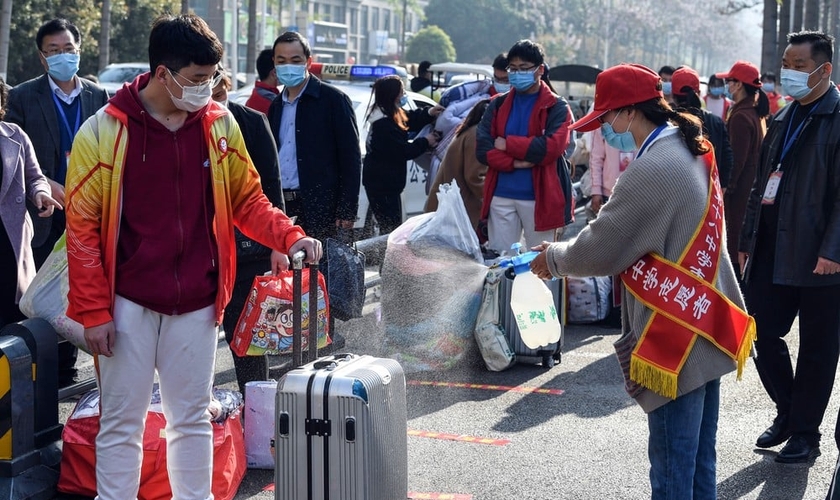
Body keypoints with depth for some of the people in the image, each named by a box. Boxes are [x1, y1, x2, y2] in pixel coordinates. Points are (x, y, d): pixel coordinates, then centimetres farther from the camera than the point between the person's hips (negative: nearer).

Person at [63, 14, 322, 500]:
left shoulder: (220, 124, 1)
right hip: (128, 303, -3)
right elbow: (83, 226, -6)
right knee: (121, 422, 4)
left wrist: (291, 237, -6)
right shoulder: (104, 131, -8)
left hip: (197, 303, 3)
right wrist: (94, 311, -8)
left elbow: (246, 200, 11)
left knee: (192, 419, 12)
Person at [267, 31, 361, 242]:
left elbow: (351, 159, -6)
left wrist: (347, 211, -12)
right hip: (281, 207, 5)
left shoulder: (333, 100, -3)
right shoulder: (276, 106, 16)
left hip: (321, 209, -5)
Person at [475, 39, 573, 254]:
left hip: (539, 197, -3)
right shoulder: (498, 105, 10)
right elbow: (482, 148, 0)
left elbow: (552, 147, -15)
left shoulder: (556, 107, 0)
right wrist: (516, 162, -15)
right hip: (501, 196, 3)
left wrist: (507, 144, -10)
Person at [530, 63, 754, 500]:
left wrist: (553, 258, 2)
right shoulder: (691, 152, 10)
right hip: (704, 328, 10)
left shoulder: (651, 171, -21)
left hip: (675, 343, -10)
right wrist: (568, 252, 11)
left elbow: (599, 251, -16)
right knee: (699, 462, 17)